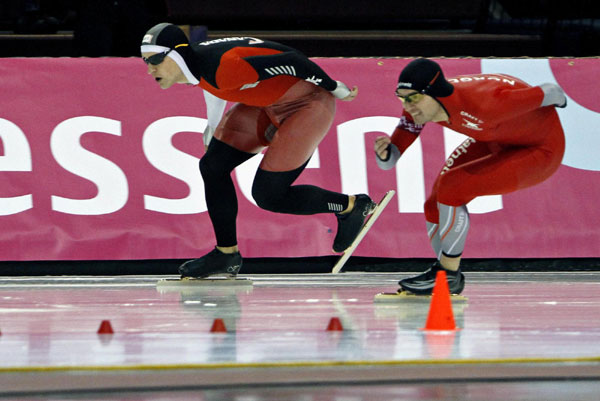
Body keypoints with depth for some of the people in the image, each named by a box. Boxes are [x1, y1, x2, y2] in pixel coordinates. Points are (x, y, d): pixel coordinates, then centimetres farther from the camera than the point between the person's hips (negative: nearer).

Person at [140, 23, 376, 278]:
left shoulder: (224, 68, -34)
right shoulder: (193, 62, -6)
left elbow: (292, 62, -29)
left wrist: (335, 88, -16)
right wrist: (212, 128, 32)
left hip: (308, 104, -9)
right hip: (268, 103, 9)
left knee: (268, 195, -9)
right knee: (213, 166, 4)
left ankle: (352, 206, 12)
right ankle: (226, 254, 16)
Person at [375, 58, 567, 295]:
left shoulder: (480, 104, -39)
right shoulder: (420, 104, -17)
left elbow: (548, 93, -25)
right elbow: (390, 161, -12)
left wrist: (558, 99, -1)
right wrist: (384, 154, -37)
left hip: (541, 149, -8)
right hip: (498, 141, 8)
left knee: (450, 188, -20)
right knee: (436, 205, 2)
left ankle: (447, 275, -3)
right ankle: (449, 276, 25)